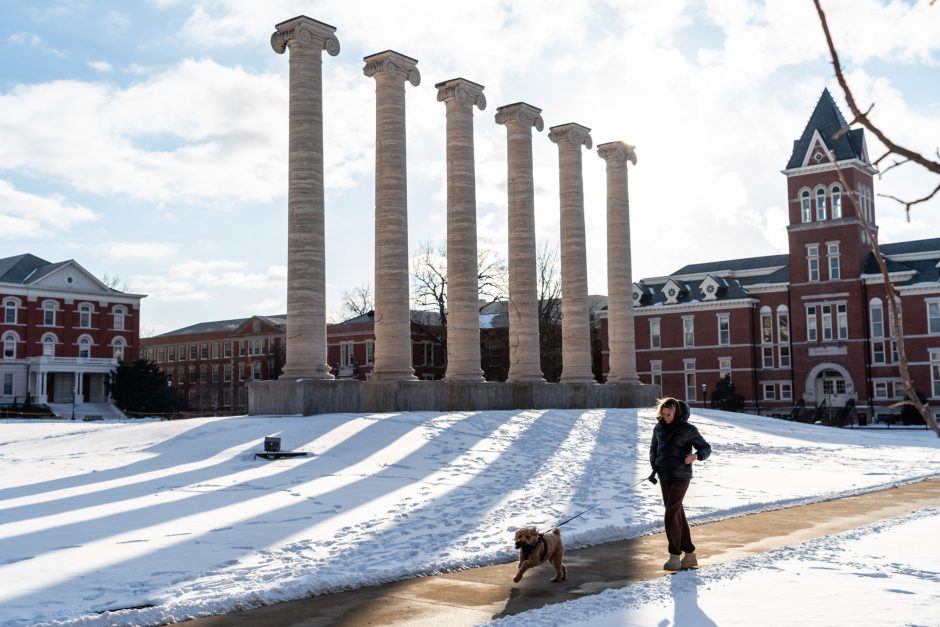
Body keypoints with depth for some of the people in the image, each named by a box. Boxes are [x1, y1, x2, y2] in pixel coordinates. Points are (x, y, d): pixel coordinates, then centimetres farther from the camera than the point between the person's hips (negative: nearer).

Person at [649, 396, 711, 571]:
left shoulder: (688, 429, -10)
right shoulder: (659, 428, 5)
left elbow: (706, 448, -3)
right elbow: (654, 448, 18)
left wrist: (695, 455, -24)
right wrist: (654, 465, 1)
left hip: (681, 477, -6)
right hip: (665, 477, 6)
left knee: (671, 514, -13)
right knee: (678, 515, 9)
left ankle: (674, 556, -4)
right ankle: (690, 554, 19)